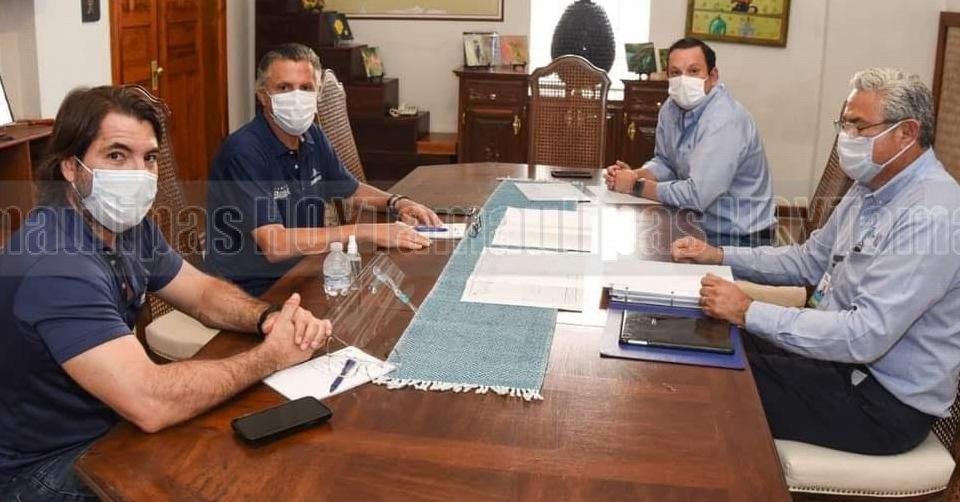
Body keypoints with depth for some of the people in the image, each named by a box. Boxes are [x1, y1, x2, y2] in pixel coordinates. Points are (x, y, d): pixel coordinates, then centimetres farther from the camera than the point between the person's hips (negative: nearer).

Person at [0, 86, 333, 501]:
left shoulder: (126, 224, -1)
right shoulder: (57, 267, -31)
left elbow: (204, 293, 8)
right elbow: (151, 404, -38)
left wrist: (269, 319, -14)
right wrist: (272, 354, -26)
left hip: (111, 424, 8)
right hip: (48, 467, -8)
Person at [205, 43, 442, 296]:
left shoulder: (312, 137, 4)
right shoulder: (244, 152, -20)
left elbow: (350, 190, 21)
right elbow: (274, 246, -28)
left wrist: (396, 202, 1)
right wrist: (366, 232, -27)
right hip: (249, 292, -7)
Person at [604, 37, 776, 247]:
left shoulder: (725, 120, -25)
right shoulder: (671, 107, 0)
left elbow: (697, 195, -30)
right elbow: (665, 162, 14)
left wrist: (636, 186, -18)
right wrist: (635, 175, -7)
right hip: (701, 225, 7)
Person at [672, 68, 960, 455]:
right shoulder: (872, 188, 6)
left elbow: (865, 336, -32)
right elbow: (809, 260, 16)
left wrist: (748, 312, -29)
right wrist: (718, 255, 3)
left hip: (886, 401, -9)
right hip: (841, 350, 9)